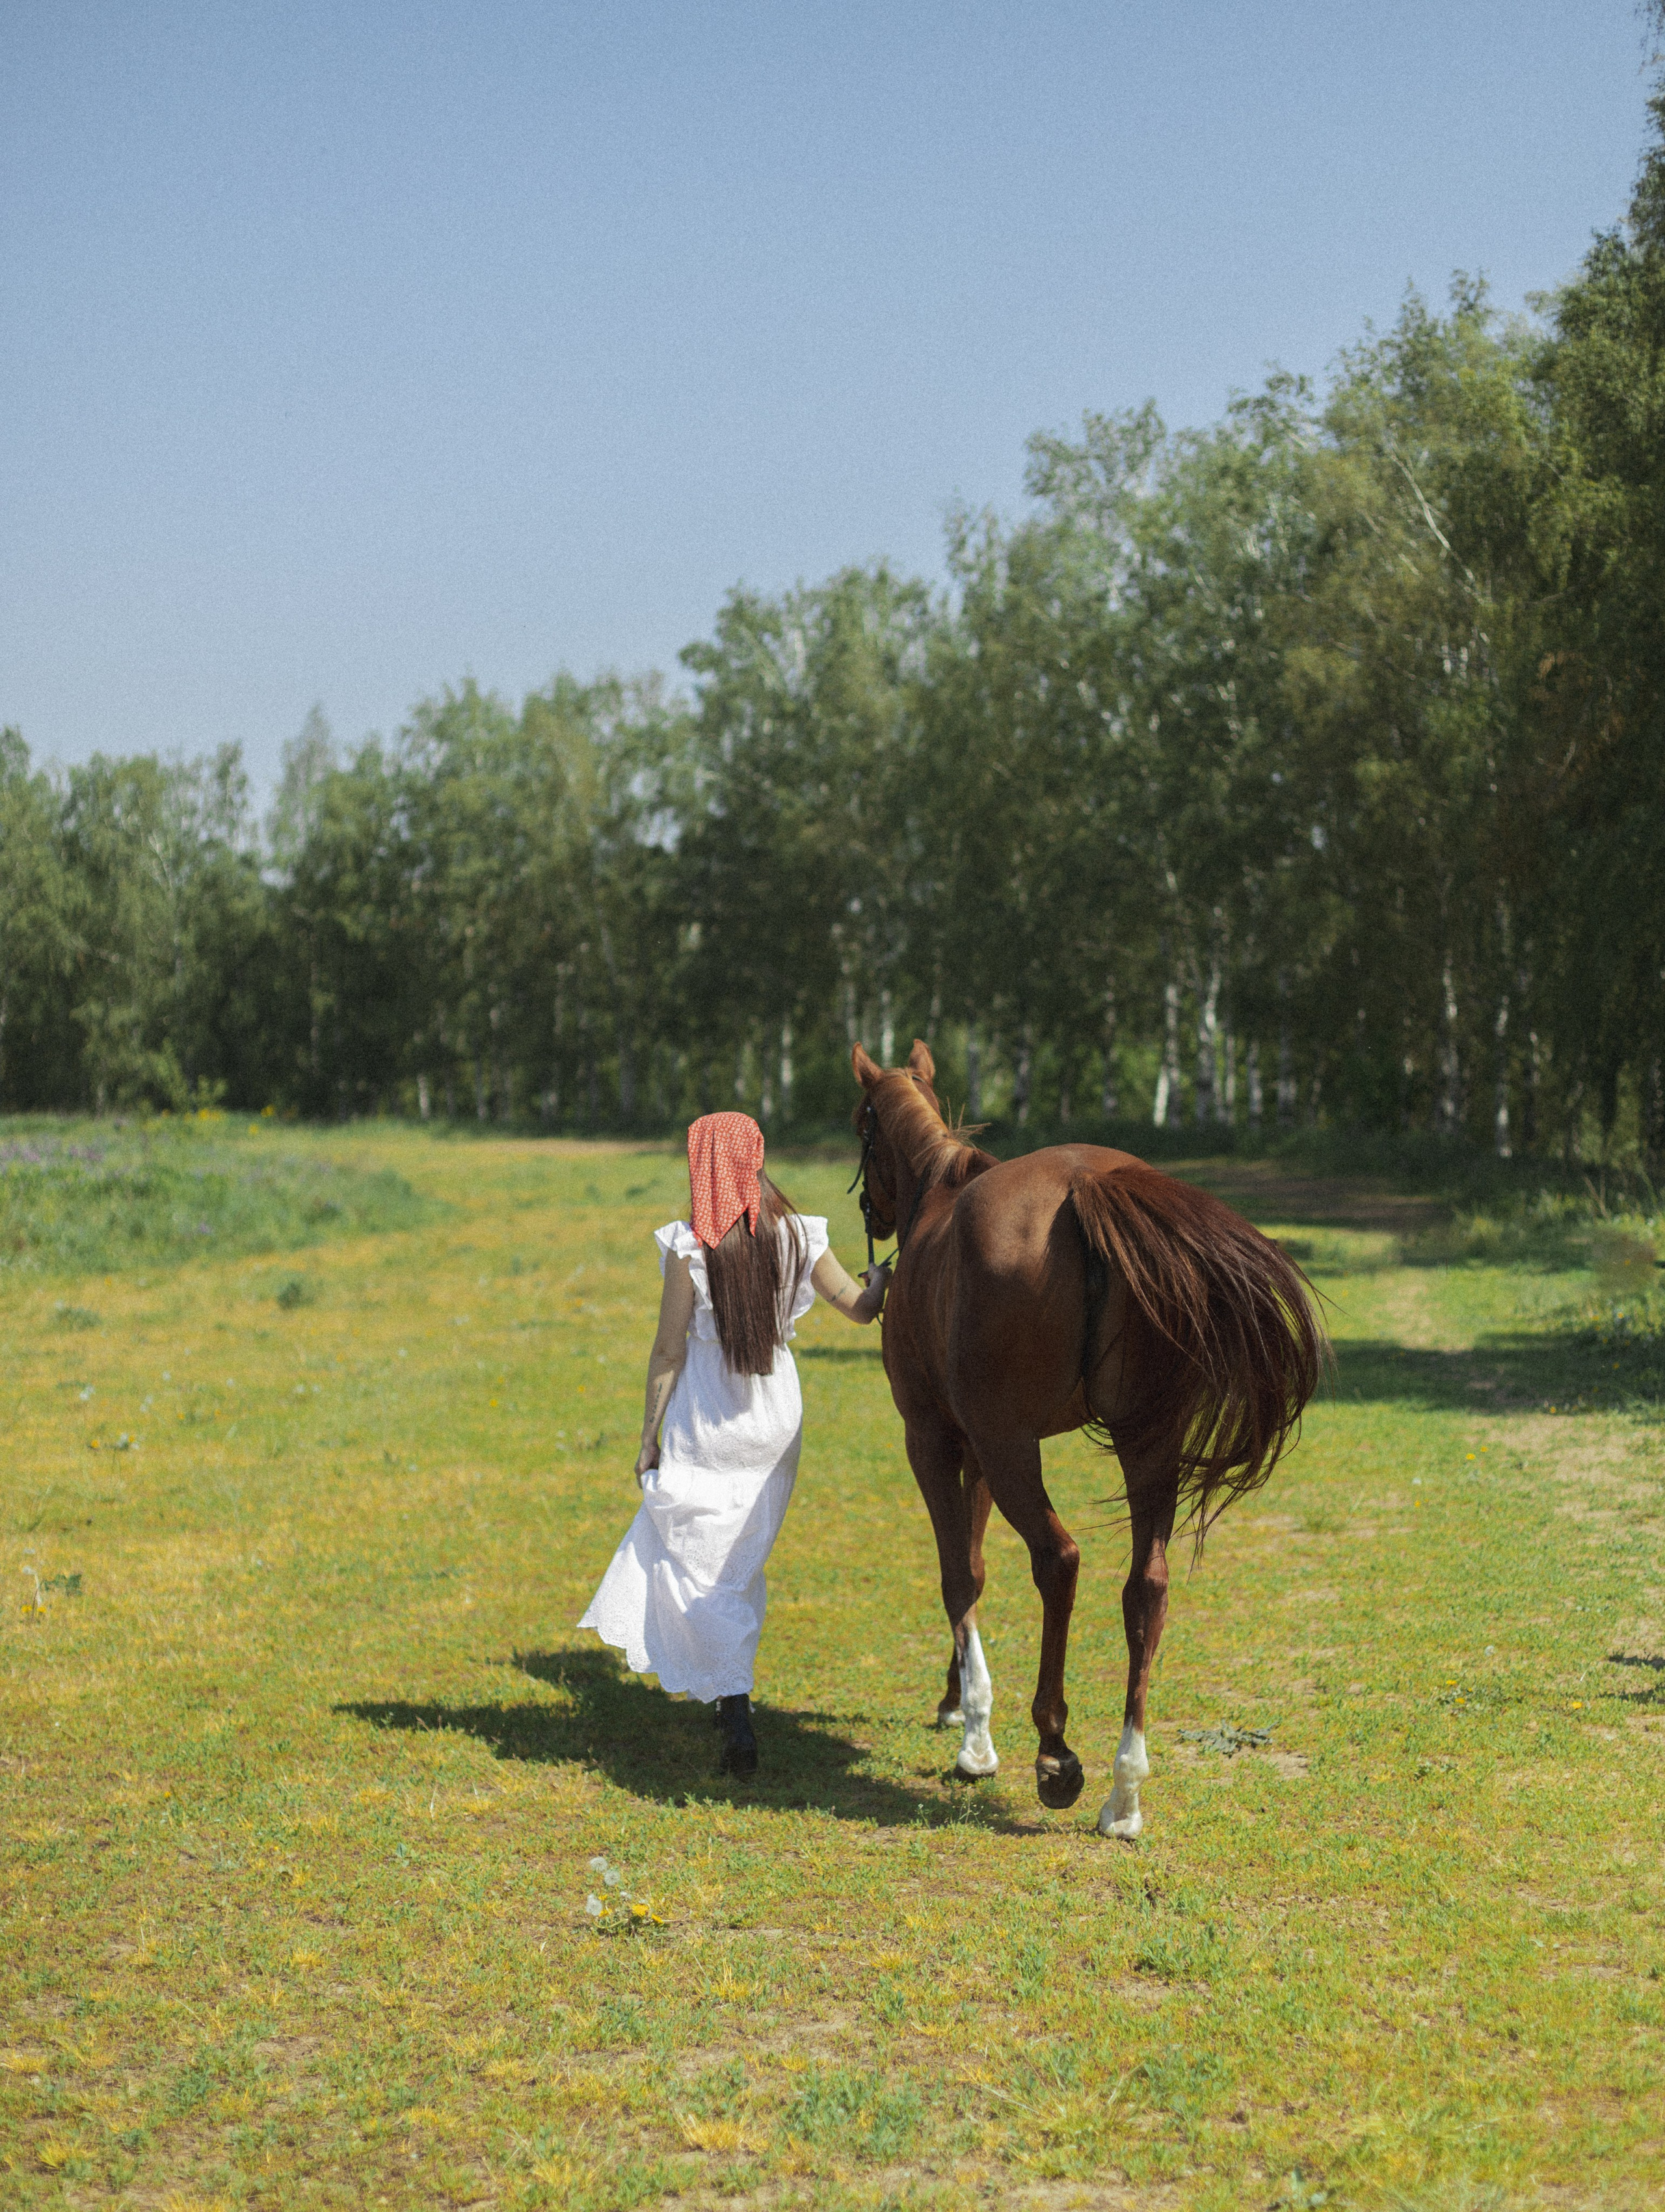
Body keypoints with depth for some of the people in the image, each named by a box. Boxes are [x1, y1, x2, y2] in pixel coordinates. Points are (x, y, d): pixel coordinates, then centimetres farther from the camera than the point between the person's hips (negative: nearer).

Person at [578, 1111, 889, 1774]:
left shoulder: (690, 1249, -14)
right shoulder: (796, 1236, -4)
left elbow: (668, 1352, -10)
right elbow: (859, 1309, 5)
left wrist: (649, 1436, -1)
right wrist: (880, 1279, 27)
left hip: (705, 1420, -5)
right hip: (775, 1417, 5)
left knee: (698, 1564, 2)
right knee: (742, 1557, 22)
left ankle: (735, 1712, -11)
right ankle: (731, 1686, 33)